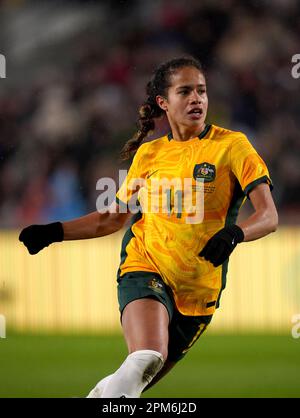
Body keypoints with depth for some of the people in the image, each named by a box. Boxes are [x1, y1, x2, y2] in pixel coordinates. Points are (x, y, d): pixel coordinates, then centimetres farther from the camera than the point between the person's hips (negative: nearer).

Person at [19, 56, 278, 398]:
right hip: (146, 270, 0)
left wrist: (234, 233, -31)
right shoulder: (149, 153, 10)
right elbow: (114, 217, 22)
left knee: (139, 382, 8)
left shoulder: (232, 145, -1)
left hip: (199, 292, 0)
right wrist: (54, 233, 10)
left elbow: (268, 215, -9)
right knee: (147, 358, -30)